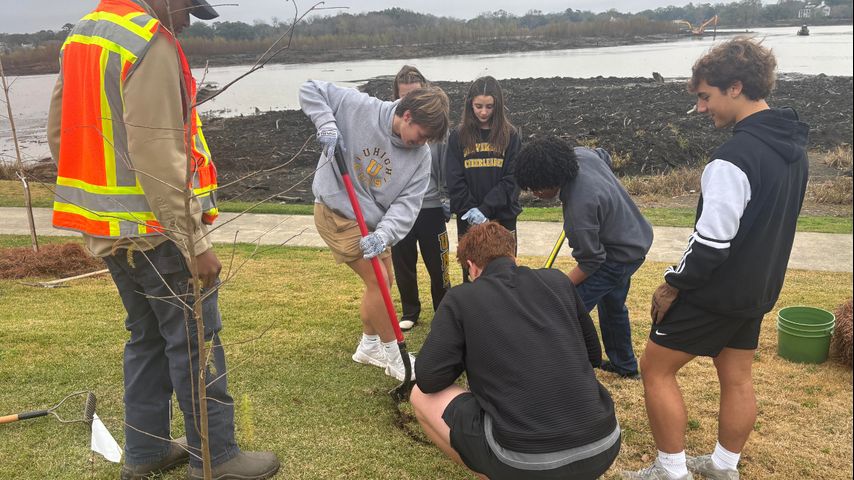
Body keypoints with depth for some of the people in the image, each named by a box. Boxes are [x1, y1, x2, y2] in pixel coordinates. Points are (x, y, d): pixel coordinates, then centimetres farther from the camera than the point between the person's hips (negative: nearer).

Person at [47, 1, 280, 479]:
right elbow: (159, 157, -23)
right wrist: (196, 242, -20)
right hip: (156, 230, -9)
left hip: (108, 228, 9)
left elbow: (60, 133, 17)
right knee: (195, 342, 1)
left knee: (148, 337, 19)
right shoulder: (151, 43, -16)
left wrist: (97, 200, 21)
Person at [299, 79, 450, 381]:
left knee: (383, 281, 14)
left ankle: (368, 347, 36)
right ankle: (395, 358, 6)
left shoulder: (421, 155, -9)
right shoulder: (359, 107, -19)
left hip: (373, 221, 6)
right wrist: (327, 124, -26)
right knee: (377, 280, -10)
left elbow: (407, 203, -14)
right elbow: (310, 90, -10)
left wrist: (383, 234, -30)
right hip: (336, 212, -6)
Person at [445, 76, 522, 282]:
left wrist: (486, 208, -16)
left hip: (502, 216, 0)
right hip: (468, 219, 1)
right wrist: (469, 210, -14)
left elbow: (512, 178, -7)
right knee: (471, 272, 8)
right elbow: (454, 180, -2)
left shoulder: (509, 135, 0)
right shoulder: (458, 136, 2)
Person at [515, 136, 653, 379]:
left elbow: (590, 262, -29)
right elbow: (605, 156, 12)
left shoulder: (580, 207, -39)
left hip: (620, 256, -10)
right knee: (612, 304, 28)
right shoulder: (580, 154, -14)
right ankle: (624, 365, 47)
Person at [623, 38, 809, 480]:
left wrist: (673, 285, -12)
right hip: (757, 288, 9)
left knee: (656, 368, 6)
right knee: (737, 379, 19)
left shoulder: (735, 156, -26)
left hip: (716, 291, -9)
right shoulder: (793, 144, 4)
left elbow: (712, 240, -26)